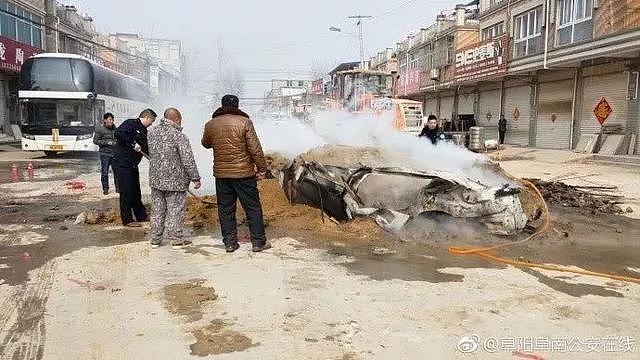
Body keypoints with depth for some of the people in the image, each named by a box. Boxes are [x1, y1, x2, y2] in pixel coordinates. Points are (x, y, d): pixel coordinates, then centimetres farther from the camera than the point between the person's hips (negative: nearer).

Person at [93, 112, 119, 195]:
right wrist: (106, 142, -15)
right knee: (104, 172, 1)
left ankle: (118, 187, 15)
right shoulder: (99, 129, -5)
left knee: (116, 171, 5)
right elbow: (95, 140, -6)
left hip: (114, 153, 4)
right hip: (105, 154, -4)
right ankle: (105, 189, 11)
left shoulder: (114, 128, 12)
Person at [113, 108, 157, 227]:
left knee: (136, 192, 16)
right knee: (126, 191, -4)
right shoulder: (130, 123, -11)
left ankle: (141, 216, 26)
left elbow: (147, 149, 18)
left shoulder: (143, 130, 16)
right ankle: (127, 220, 4)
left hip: (133, 164, 9)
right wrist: (133, 143, -25)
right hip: (122, 163, -9)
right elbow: (118, 133, -28)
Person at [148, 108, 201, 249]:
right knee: (175, 210, 4)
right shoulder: (179, 136, -16)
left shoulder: (151, 132, 4)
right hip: (175, 180, -6)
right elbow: (188, 160, -16)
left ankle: (155, 239, 21)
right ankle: (176, 239, 12)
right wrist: (195, 178, -9)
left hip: (155, 178, 6)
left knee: (157, 209, 13)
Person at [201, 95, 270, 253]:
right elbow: (255, 149, -10)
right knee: (253, 208, 7)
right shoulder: (245, 122, -9)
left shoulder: (210, 125, 3)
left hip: (221, 174, 3)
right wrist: (262, 168, -2)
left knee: (225, 210, 12)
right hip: (244, 173, -3)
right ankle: (258, 242, 12)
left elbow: (206, 144, 21)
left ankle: (230, 242, 17)